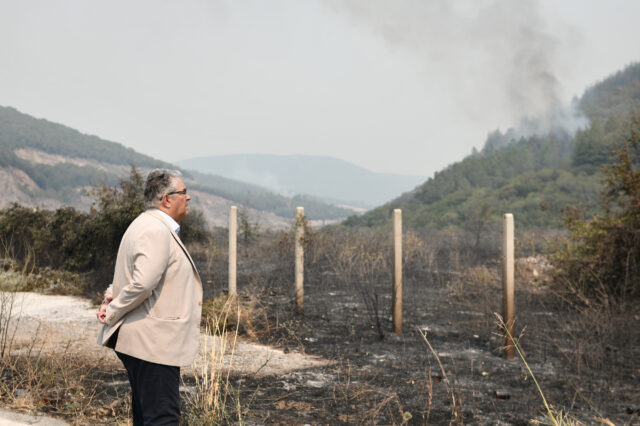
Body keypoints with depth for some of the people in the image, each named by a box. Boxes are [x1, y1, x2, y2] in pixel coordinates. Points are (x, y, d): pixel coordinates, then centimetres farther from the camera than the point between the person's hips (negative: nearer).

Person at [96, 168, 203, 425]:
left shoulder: (152, 226, 18)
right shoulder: (156, 231, -18)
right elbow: (143, 283, -29)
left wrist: (110, 302, 5)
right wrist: (113, 312, -14)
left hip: (147, 341, 11)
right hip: (153, 344, -11)